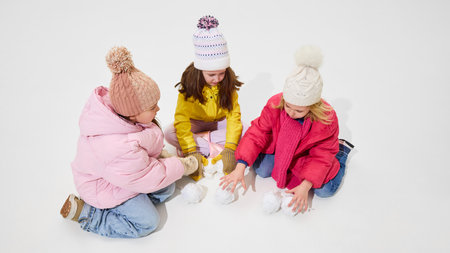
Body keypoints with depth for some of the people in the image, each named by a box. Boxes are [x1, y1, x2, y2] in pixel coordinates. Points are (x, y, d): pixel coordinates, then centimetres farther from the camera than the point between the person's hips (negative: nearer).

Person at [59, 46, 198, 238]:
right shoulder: (119, 149, -44)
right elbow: (149, 179, -27)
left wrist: (161, 154, -2)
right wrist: (182, 166, -15)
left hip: (125, 172, 8)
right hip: (105, 186, -8)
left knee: (167, 188, 10)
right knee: (146, 222, -2)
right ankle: (83, 212, 4)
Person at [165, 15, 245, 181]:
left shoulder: (228, 82, -18)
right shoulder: (189, 84, -23)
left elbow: (234, 115, -22)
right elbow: (181, 119, -27)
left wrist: (230, 149, -34)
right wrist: (191, 152, -37)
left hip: (219, 123, 1)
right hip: (195, 123, -1)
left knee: (240, 129, -28)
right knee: (169, 133, -28)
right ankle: (213, 149, -24)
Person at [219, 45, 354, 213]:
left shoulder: (327, 119, -33)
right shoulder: (275, 104, -29)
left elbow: (321, 157, -25)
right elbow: (257, 133, -25)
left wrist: (305, 186, -36)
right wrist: (240, 167, -33)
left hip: (308, 153, -2)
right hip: (280, 146, 3)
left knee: (325, 190, -12)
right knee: (262, 170, -11)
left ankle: (342, 151, 16)